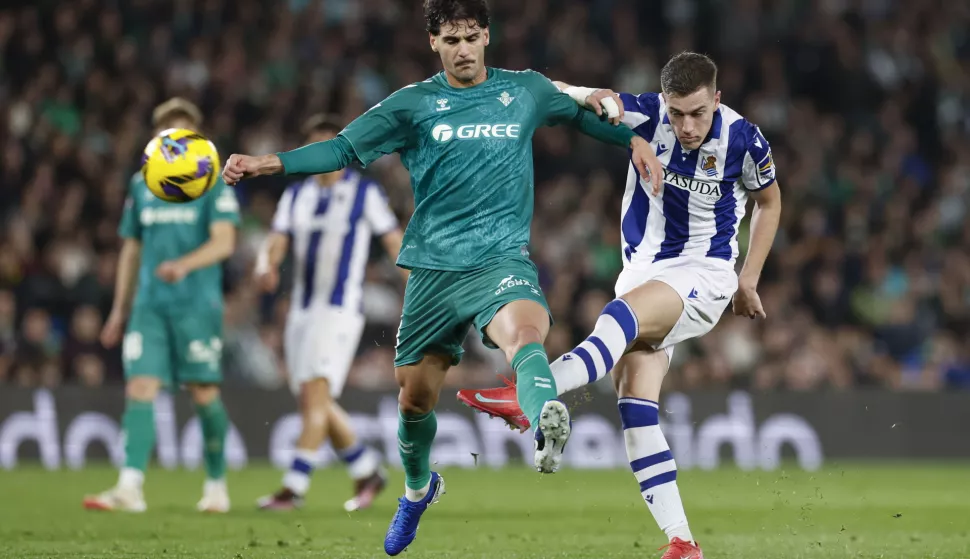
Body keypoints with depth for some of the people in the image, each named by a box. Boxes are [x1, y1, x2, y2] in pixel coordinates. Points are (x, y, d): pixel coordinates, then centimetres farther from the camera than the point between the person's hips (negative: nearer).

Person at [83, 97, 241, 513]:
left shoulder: (213, 183, -1)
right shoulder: (141, 184, 14)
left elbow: (224, 242, -12)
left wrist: (184, 264, -30)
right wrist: (120, 309, 20)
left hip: (197, 303, -3)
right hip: (149, 304, 4)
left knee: (204, 393, 2)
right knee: (139, 389, -10)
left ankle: (216, 485, 19)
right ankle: (130, 487, -17)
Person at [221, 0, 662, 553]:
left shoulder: (527, 90, 9)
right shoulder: (413, 104, 5)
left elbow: (583, 113, 27)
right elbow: (345, 148, 3)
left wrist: (634, 139, 13)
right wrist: (271, 163, -8)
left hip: (502, 256, -2)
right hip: (434, 265, 2)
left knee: (524, 329, -36)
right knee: (416, 395, 8)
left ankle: (547, 420, -66)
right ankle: (418, 487, 38)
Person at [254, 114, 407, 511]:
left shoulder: (365, 193, -1)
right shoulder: (296, 195, 13)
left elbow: (395, 243, 1)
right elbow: (276, 243, 6)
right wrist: (265, 266, -17)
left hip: (340, 308, -6)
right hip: (302, 309, 6)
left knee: (315, 393, -17)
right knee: (314, 403, 8)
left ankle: (294, 487, -20)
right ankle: (368, 472, 25)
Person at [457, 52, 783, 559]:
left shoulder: (743, 140, -10)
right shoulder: (646, 116, -9)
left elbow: (769, 200, 11)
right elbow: (556, 96, -19)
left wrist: (749, 280, 10)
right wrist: (593, 98, -42)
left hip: (704, 275, -3)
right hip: (643, 273, 3)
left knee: (622, 313, -34)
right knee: (635, 406, -12)